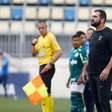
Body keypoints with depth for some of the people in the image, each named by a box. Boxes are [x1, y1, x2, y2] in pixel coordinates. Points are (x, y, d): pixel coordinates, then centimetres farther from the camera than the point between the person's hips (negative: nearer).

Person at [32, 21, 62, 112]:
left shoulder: (50, 37, -8)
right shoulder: (40, 39, 16)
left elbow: (59, 52, -15)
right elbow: (34, 53, 22)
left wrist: (50, 64, -21)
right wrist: (34, 44, 3)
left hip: (48, 67, -9)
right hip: (42, 66, 9)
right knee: (46, 91, 11)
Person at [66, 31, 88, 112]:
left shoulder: (83, 51, -10)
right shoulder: (72, 51, 16)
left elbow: (86, 65, -16)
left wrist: (81, 77, -22)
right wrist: (69, 79, 24)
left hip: (79, 78, -8)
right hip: (73, 78, 8)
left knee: (75, 96, -13)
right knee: (78, 98, 11)